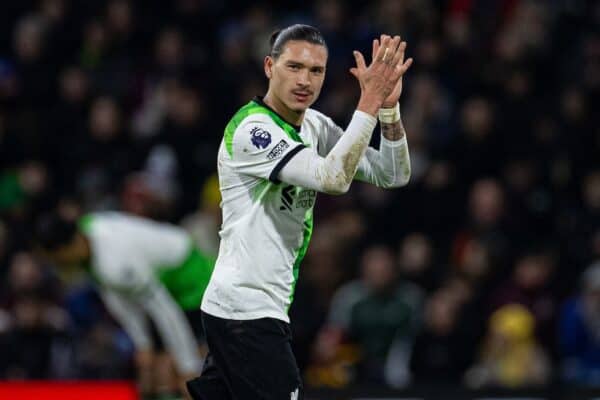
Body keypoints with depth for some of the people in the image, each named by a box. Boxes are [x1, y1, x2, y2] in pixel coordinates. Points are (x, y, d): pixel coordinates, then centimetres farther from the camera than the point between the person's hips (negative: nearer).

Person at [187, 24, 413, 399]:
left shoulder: (315, 126, 9)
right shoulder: (253, 129, -16)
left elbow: (394, 174, 6)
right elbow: (333, 178, -29)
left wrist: (389, 107, -9)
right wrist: (370, 101, -27)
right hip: (248, 313, -9)